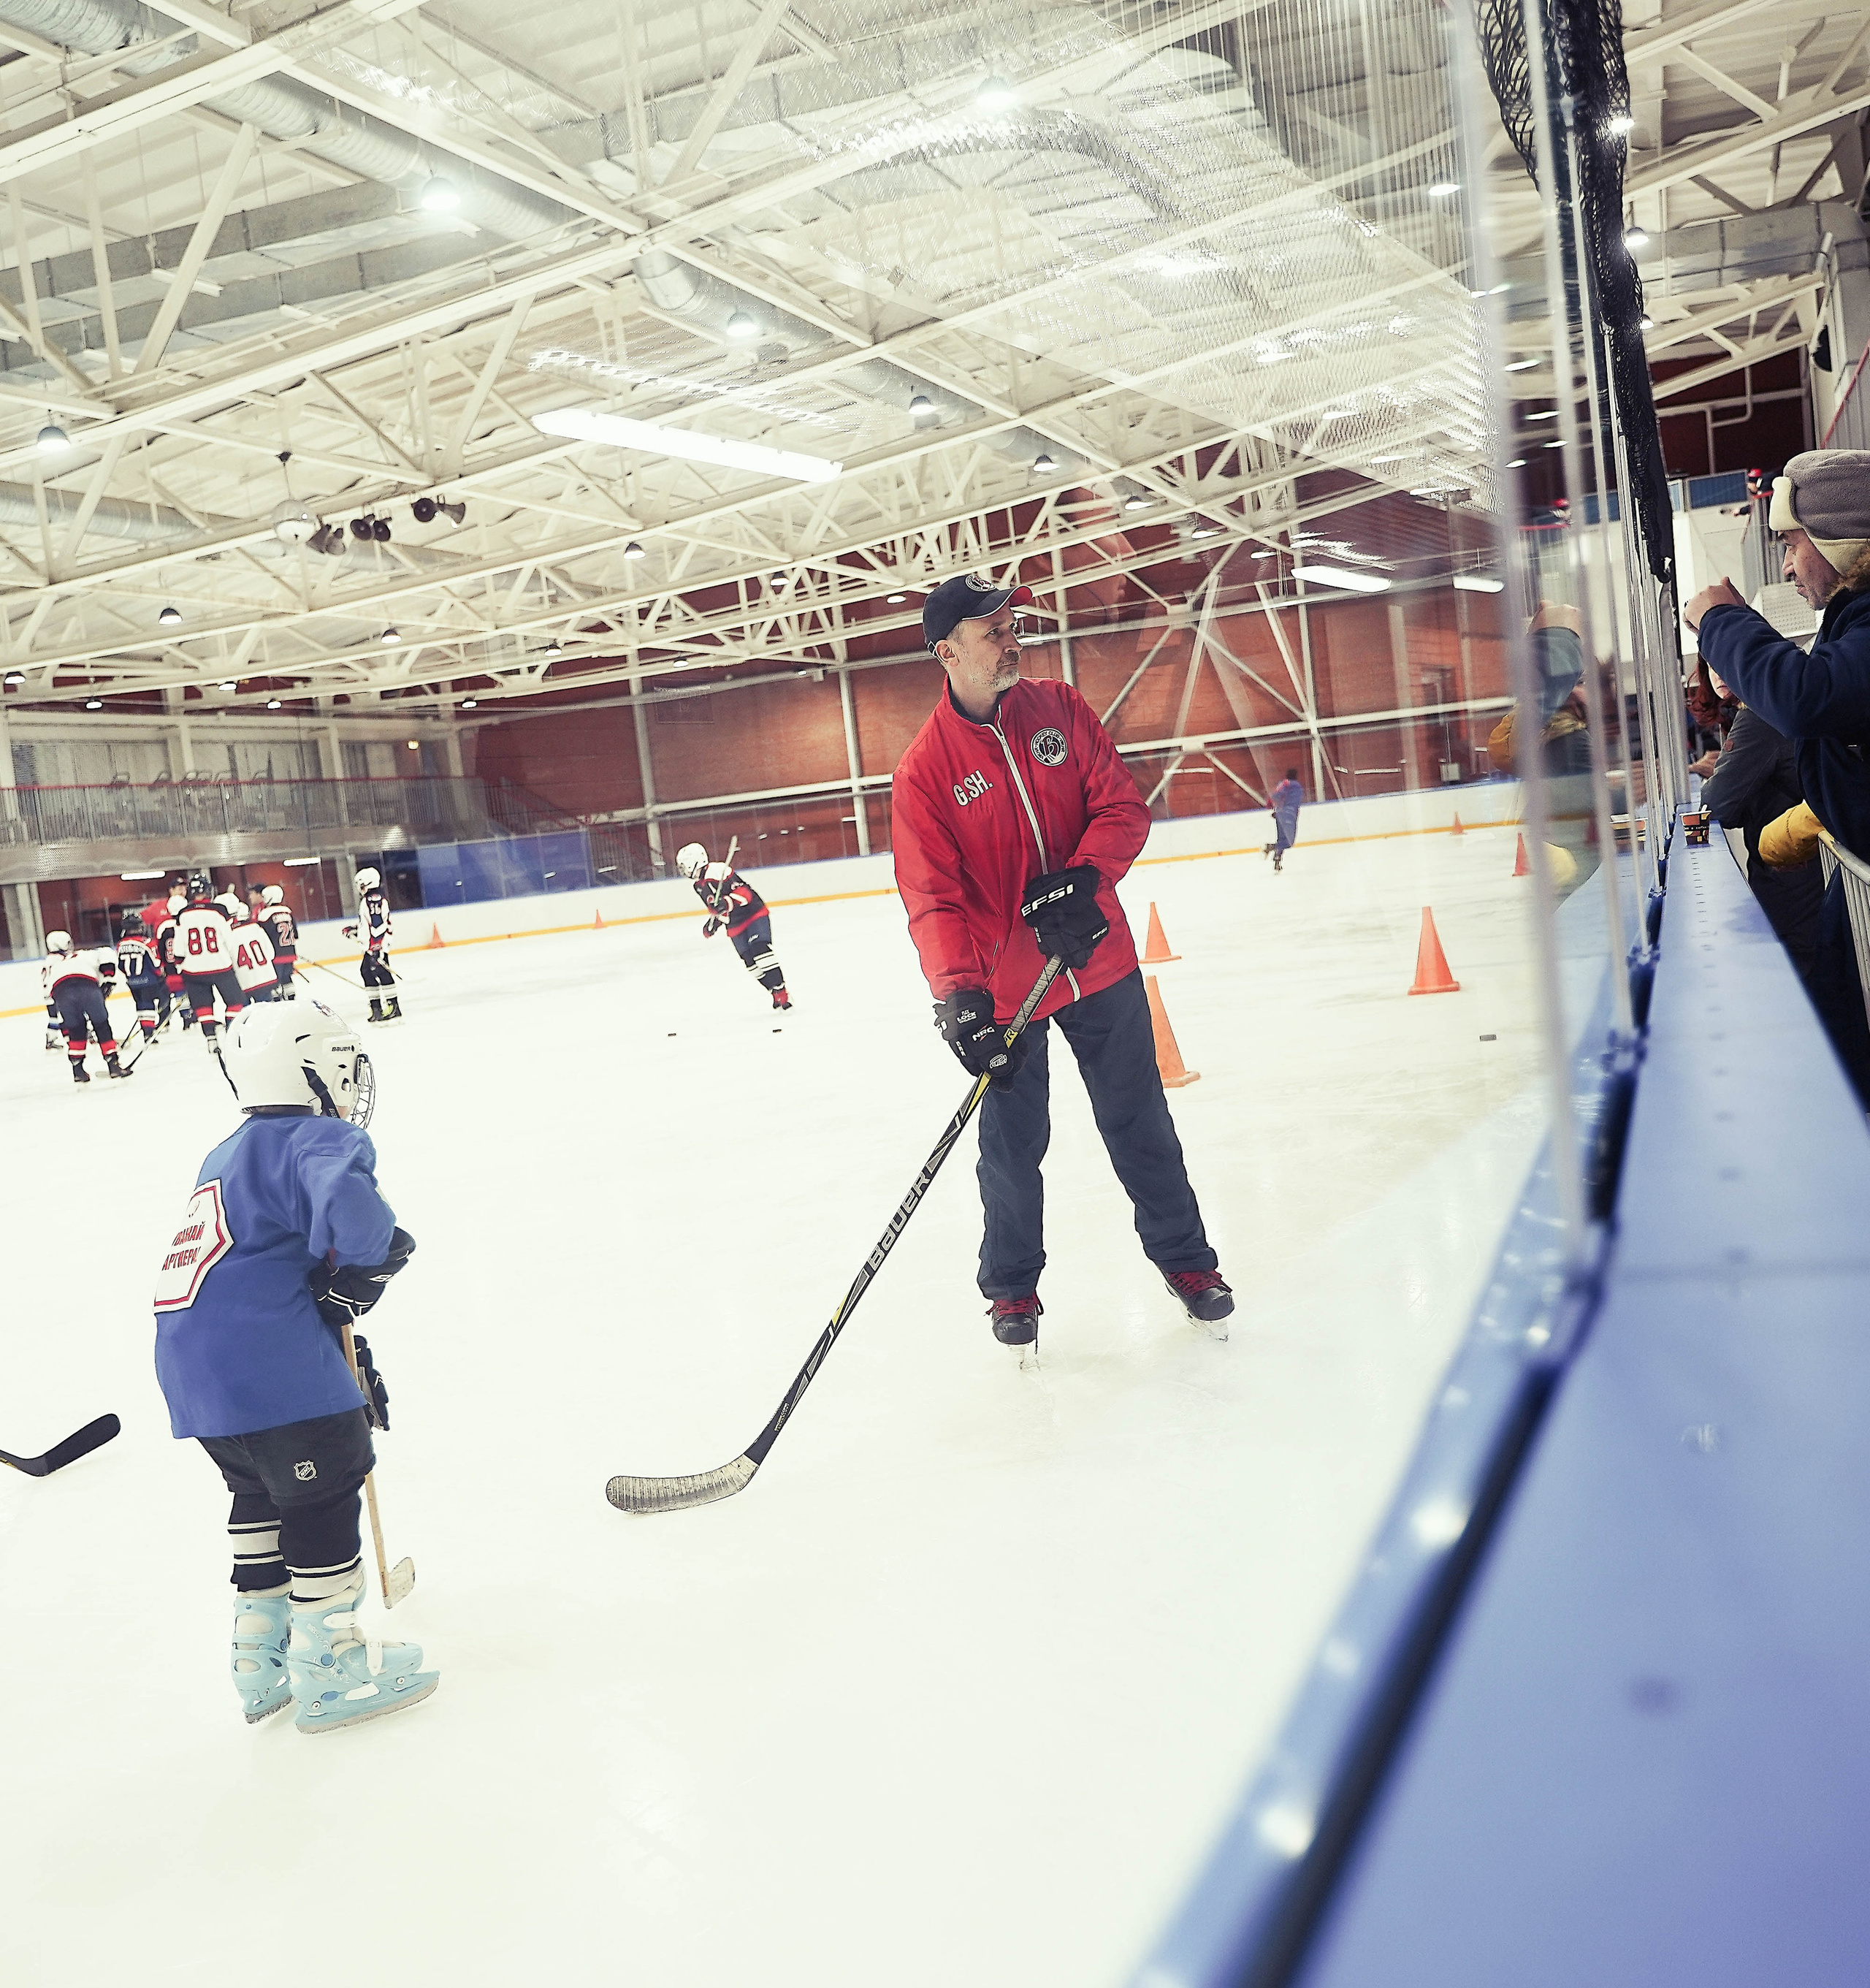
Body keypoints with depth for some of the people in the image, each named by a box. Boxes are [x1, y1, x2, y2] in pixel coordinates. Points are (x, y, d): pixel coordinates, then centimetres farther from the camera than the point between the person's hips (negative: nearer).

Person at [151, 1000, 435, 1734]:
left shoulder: (229, 1157, 24)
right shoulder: (315, 1139, -9)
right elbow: (345, 1202, -33)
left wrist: (347, 1363, 26)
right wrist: (360, 1266, -12)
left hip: (192, 1363, 10)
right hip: (266, 1363, -10)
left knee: (261, 1493, 25)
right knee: (325, 1490, 4)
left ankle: (261, 1659, 36)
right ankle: (329, 1670, 15)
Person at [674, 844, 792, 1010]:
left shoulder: (717, 871, -18)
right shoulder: (698, 886, 13)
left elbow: (745, 891, -26)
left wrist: (727, 903, -39)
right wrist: (712, 922, 12)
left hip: (754, 914, -9)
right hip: (735, 927, 9)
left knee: (760, 950, -22)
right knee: (750, 963, 2)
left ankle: (781, 991, -21)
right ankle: (777, 995, 9)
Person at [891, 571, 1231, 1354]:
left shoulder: (1060, 709, -1)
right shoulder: (925, 768, -11)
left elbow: (1122, 805, -2)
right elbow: (933, 898, -16)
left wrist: (1083, 878, -20)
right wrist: (958, 995, -29)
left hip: (1097, 959, 3)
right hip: (1003, 985, -2)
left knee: (1140, 1121, 14)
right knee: (1013, 1142, 8)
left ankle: (1184, 1257, 32)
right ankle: (1012, 1286, 29)